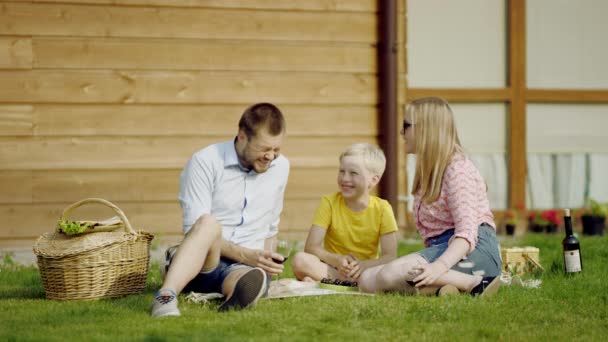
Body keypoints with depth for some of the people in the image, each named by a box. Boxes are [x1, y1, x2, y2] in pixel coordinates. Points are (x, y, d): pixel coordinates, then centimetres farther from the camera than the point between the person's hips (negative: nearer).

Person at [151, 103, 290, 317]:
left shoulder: (280, 167, 10)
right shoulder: (205, 163, -7)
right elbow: (194, 229, -14)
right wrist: (245, 255, -21)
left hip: (245, 266, 3)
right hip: (197, 267, -3)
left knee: (255, 279, -37)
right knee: (208, 224, -41)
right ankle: (166, 297, -56)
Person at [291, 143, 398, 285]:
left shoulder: (382, 209, -3)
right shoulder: (329, 202, -3)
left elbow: (390, 256, -8)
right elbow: (311, 247, -9)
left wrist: (364, 265, -28)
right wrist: (337, 260, -28)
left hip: (366, 270, 1)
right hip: (332, 268, -1)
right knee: (300, 260, -28)